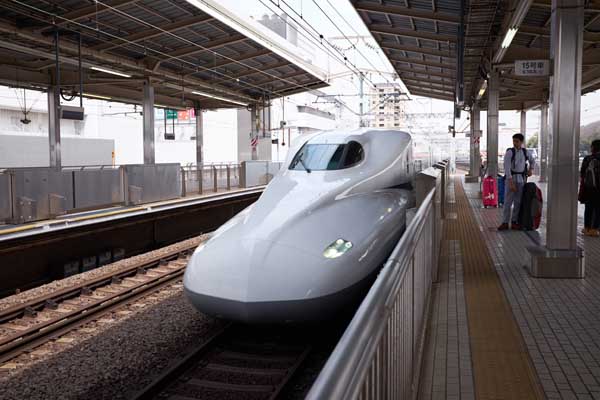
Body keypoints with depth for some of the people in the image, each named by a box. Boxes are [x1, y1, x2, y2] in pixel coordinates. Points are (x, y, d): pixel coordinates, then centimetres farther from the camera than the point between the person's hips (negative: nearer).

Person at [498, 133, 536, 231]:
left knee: (518, 201, 5)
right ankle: (505, 223, -3)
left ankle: (514, 222, 13)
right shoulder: (509, 152, -10)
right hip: (510, 178, -4)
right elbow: (507, 168, -16)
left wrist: (531, 169, 7)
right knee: (508, 201, -6)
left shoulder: (526, 152, 5)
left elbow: (533, 160, 26)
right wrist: (511, 182, -22)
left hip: (521, 179, 4)